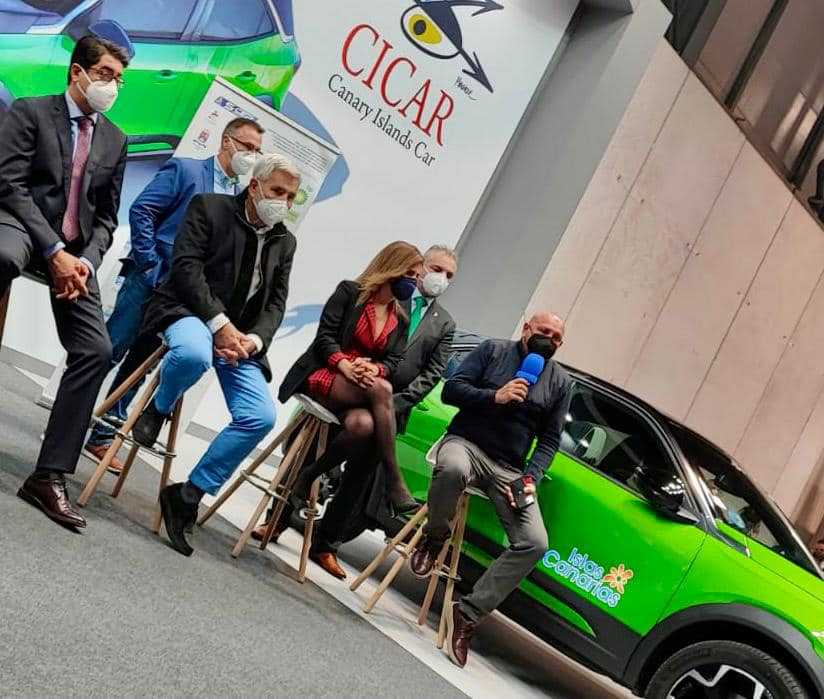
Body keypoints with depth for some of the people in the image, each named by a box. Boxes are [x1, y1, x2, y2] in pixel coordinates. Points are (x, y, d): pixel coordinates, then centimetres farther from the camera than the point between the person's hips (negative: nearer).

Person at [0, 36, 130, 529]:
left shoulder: (115, 141, 17)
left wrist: (85, 259, -6)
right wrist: (54, 251, -19)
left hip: (75, 250, 5)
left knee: (96, 350, -12)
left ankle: (50, 477, -8)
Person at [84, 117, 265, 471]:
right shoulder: (184, 169, -2)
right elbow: (141, 211, -9)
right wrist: (150, 265, -13)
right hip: (150, 281, -5)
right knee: (108, 352, -2)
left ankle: (103, 435, 15)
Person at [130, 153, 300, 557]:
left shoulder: (285, 241, 15)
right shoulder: (209, 207, 0)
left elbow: (276, 303, 10)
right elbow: (186, 266, -10)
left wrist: (253, 339, -12)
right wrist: (219, 323, -20)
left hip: (241, 332, 5)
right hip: (192, 312, -5)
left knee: (261, 417, -18)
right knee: (194, 353, -43)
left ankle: (187, 495, -5)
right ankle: (158, 410, -7)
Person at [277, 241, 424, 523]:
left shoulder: (400, 320, 17)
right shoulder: (350, 292, 2)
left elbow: (394, 361, 9)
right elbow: (325, 335, -5)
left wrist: (375, 369, -14)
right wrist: (343, 364, -23)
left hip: (359, 388, 5)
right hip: (323, 376, -4)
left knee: (362, 424, -34)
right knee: (380, 389, -35)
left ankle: (308, 476, -12)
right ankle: (394, 483, -32)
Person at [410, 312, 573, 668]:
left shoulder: (560, 382, 9)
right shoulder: (493, 350, 2)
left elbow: (549, 441, 9)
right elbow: (451, 390, -4)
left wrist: (530, 478, -8)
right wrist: (494, 396, -20)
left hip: (509, 469, 3)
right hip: (465, 443, -3)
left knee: (534, 543, -18)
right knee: (453, 468, -43)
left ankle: (467, 613, -10)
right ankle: (433, 539, -12)